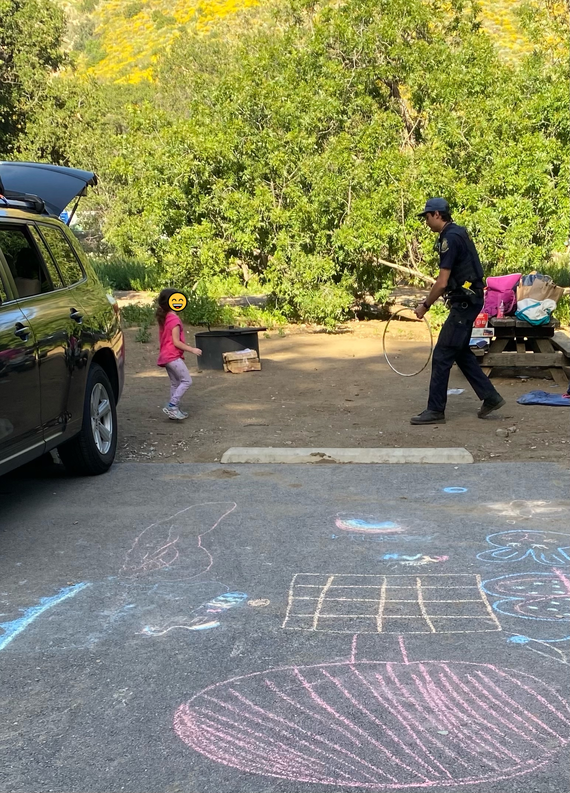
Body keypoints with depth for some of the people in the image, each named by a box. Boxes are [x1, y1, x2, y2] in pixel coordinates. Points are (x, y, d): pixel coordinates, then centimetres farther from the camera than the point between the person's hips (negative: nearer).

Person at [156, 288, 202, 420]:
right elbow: (176, 342, -19)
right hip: (173, 356, -10)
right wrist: (192, 350, -15)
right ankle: (171, 406, -13)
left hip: (166, 356, 10)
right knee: (187, 380, -8)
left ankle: (174, 409, 15)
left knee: (175, 383, 14)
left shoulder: (164, 318, 10)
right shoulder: (175, 319, -17)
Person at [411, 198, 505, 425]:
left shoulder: (450, 238, -19)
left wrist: (425, 306, -11)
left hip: (464, 303, -10)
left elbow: (442, 283, -21)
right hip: (469, 300, 10)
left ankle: (435, 410, 0)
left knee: (442, 355, -5)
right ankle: (490, 397, 21)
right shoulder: (458, 232, 13)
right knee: (461, 352, 17)